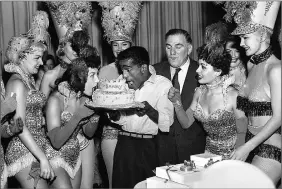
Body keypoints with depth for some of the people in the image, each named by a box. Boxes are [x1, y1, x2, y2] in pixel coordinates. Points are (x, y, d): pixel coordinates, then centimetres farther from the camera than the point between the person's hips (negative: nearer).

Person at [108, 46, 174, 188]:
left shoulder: (163, 84, -7)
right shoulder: (124, 84, 8)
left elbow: (166, 125, -12)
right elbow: (120, 120, 9)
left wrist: (149, 110, -28)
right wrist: (113, 113, -11)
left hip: (148, 148, -4)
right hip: (123, 145, 4)